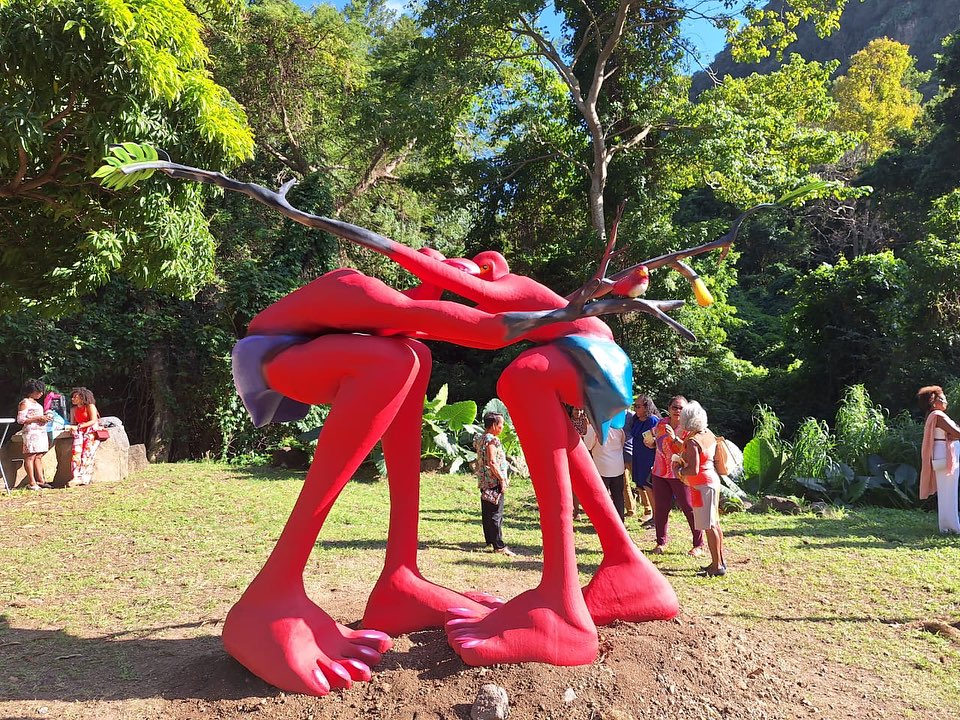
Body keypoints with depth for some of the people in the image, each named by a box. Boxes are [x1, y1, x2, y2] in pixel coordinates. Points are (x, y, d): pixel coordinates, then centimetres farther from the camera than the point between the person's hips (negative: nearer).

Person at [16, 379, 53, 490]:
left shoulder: (36, 403, 21)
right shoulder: (24, 403, -5)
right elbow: (20, 419, -13)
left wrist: (44, 418, 11)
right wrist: (37, 418, -16)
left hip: (41, 432, 9)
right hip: (31, 432, -9)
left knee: (39, 457, 8)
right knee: (30, 457, -7)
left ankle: (40, 480, 10)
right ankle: (31, 483, -8)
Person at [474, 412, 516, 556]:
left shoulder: (480, 439, 14)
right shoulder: (492, 439, -15)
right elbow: (492, 462, -21)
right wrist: (502, 479, -16)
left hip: (483, 482, 10)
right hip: (494, 481, -10)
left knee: (486, 513, 14)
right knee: (496, 514, -7)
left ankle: (489, 540, 23)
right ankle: (499, 545, -6)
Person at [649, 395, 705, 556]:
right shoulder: (661, 424, 6)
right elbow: (653, 443, 23)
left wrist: (675, 438, -32)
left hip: (680, 474, -4)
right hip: (660, 473, 4)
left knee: (689, 509, -1)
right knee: (660, 508, 7)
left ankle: (699, 545, 12)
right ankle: (661, 543, 21)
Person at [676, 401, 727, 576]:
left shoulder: (692, 442, -20)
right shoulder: (708, 433, 5)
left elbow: (693, 470, -25)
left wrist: (680, 471, -7)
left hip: (702, 485, -9)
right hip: (713, 479, 10)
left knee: (709, 526, -4)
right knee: (714, 523, 15)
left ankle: (717, 566, 0)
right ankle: (720, 561, 23)